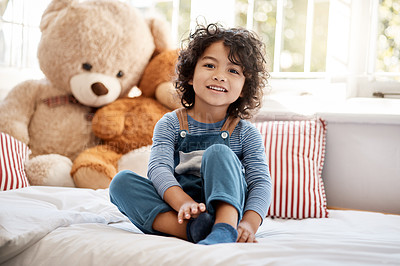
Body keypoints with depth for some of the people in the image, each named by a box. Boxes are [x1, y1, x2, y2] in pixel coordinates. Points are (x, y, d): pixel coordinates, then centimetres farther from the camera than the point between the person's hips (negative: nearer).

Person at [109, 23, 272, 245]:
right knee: (121, 181, -19)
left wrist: (249, 224, -28)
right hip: (172, 213, 2)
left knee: (219, 152, -23)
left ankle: (224, 231, -43)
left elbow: (261, 183, -7)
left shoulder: (246, 133, 5)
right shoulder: (170, 124, 6)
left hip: (226, 207, -1)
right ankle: (193, 229, -36)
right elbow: (158, 168, -11)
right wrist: (183, 203, -33)